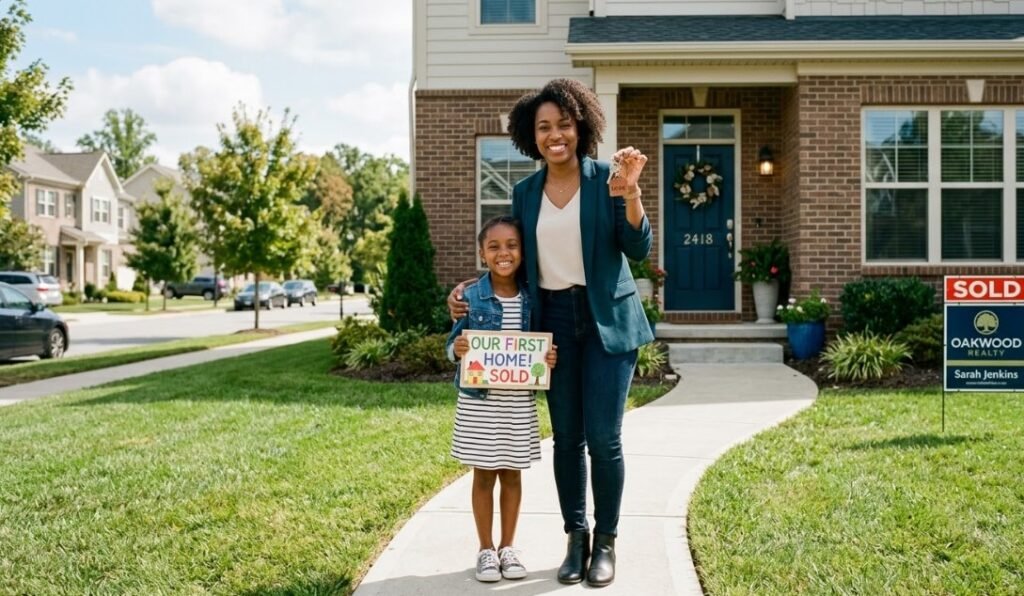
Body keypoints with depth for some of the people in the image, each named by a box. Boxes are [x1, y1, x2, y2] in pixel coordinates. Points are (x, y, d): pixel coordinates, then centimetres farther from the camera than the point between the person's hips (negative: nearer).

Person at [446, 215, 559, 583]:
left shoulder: (531, 299, 0)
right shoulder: (471, 297, -6)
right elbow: (453, 344, -1)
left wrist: (551, 357, -11)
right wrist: (457, 349, -23)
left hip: (519, 401, 2)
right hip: (479, 401, -2)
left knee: (512, 473, 12)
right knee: (483, 475, 8)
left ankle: (508, 547, 26)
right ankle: (486, 550, 21)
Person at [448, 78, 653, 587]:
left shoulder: (605, 179, -2)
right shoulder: (525, 192, 9)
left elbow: (638, 249, -7)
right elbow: (518, 261, 16)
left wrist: (630, 190, -19)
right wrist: (471, 287, 6)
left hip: (607, 319, -3)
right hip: (554, 322, 3)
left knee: (603, 437, -4)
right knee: (566, 437, 8)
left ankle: (606, 543, 14)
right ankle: (576, 539, 22)